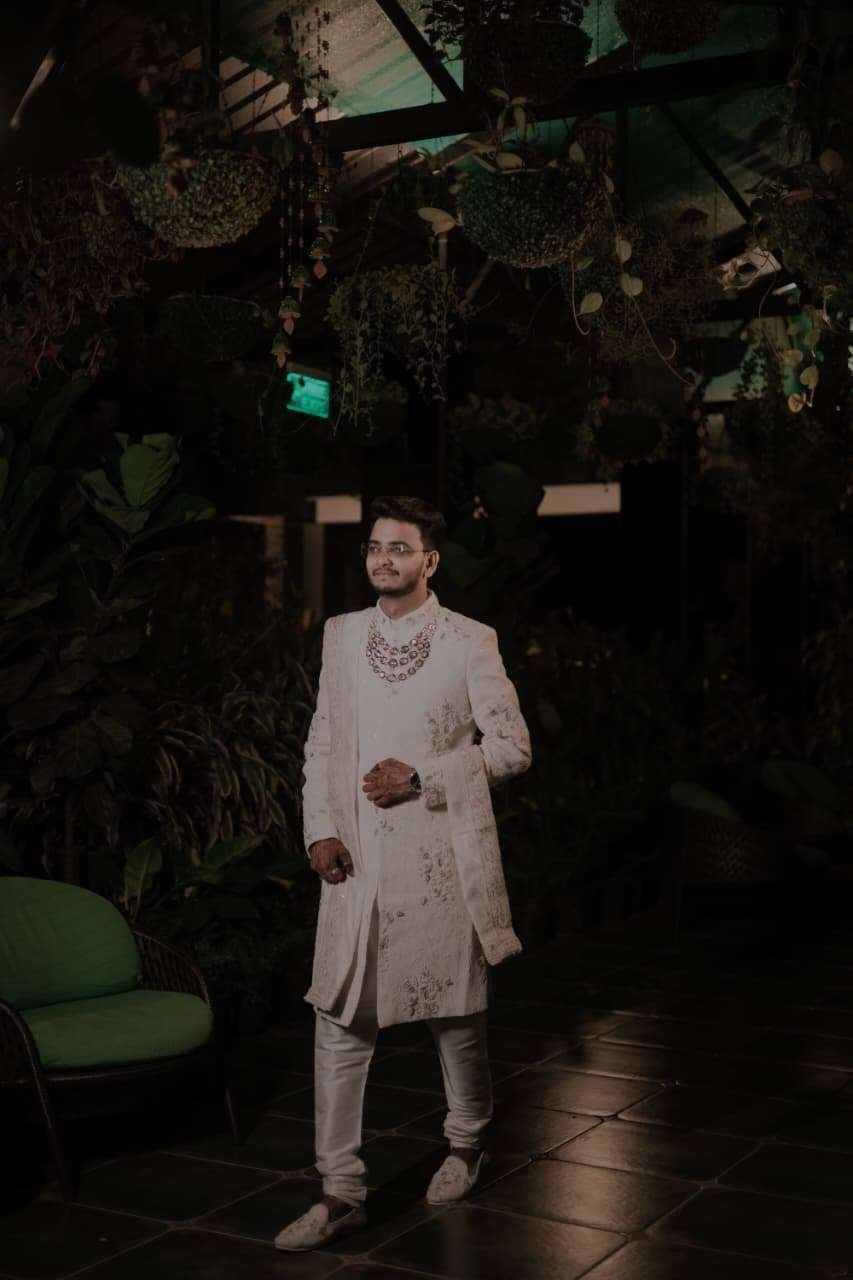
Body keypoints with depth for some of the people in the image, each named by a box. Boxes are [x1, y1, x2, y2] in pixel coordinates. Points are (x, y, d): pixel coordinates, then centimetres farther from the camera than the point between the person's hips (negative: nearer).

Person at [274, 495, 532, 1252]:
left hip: (443, 856, -3)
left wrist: (421, 778, -13)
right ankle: (342, 1190, 10)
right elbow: (322, 741, 12)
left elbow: (512, 746, -4)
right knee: (340, 1022, 1)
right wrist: (321, 828, -1)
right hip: (358, 858, 3)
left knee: (457, 1016, 11)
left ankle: (466, 1147, 35)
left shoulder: (470, 642, -3)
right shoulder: (342, 634, 9)